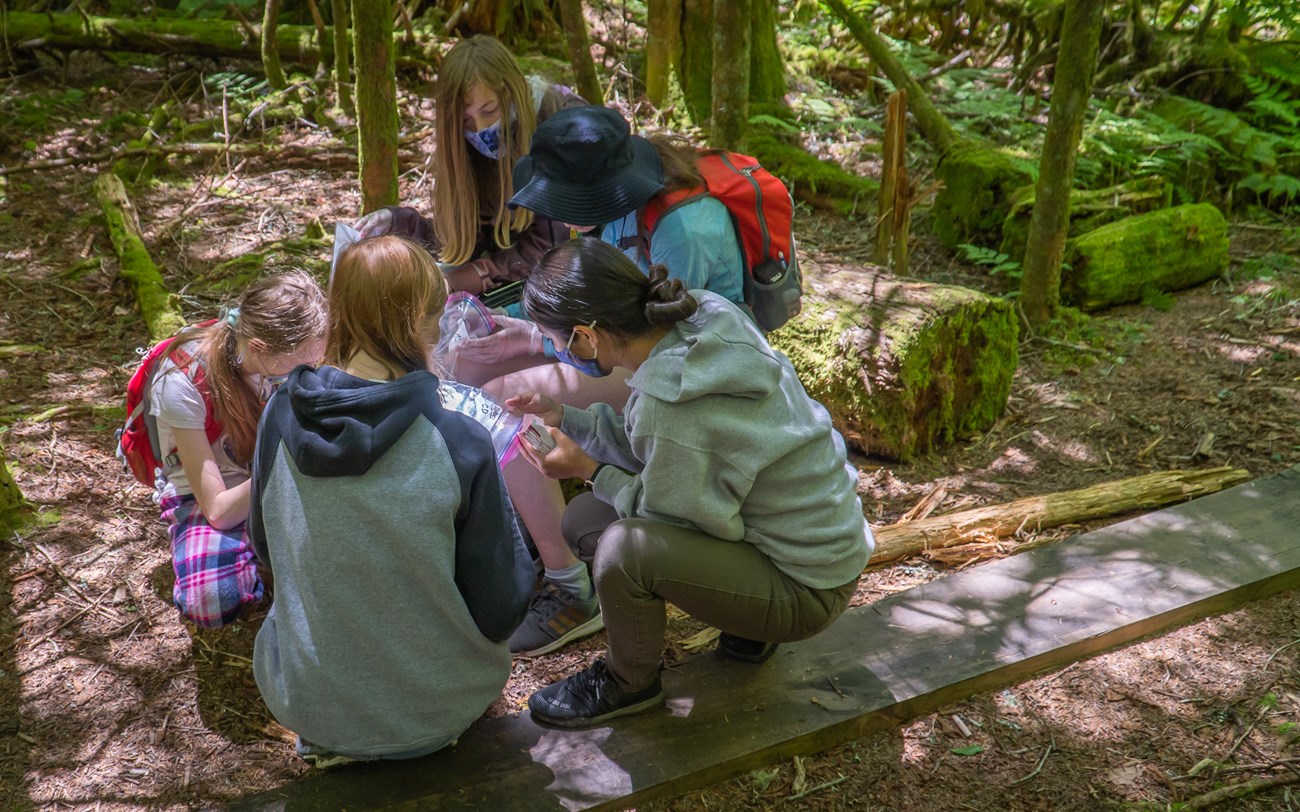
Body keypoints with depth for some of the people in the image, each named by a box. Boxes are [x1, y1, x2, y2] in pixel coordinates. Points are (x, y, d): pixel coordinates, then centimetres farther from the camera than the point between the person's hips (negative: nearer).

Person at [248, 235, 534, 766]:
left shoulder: (282, 418, -16)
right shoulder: (462, 445, -26)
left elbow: (265, 548, 3)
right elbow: (499, 611, -16)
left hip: (303, 702, 2)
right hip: (430, 711, -1)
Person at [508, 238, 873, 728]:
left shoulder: (671, 404, -33)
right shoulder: (700, 318, -8)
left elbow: (692, 517, -18)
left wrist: (591, 470, -14)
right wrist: (564, 418, 4)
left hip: (805, 588, -9)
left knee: (624, 549, -29)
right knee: (584, 517, 7)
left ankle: (628, 684, 4)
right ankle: (747, 625, 20)